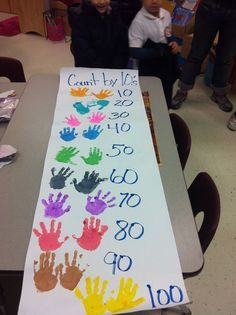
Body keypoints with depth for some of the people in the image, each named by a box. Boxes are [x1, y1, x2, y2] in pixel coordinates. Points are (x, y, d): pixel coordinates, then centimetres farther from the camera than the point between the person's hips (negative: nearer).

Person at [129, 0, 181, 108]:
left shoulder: (166, 14, 1)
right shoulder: (139, 21, -19)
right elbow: (134, 52, -23)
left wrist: (174, 43, -5)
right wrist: (158, 51, -28)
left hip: (167, 66, 6)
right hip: (149, 70, -6)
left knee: (166, 101, 19)